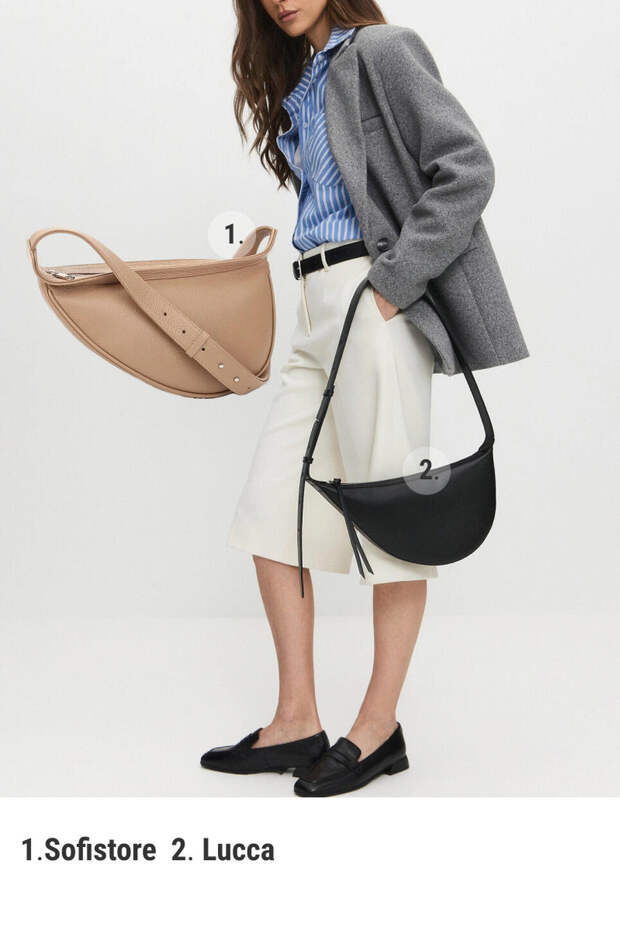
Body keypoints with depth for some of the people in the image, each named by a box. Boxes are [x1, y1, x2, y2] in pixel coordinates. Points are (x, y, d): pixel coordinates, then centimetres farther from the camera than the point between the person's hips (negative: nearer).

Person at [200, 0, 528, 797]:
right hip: (318, 308, 9)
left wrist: (392, 284, -16)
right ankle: (296, 722, 11)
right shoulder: (298, 82, 22)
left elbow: (467, 169, -11)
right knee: (270, 507, 4)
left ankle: (380, 727, 9)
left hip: (375, 300, -8)